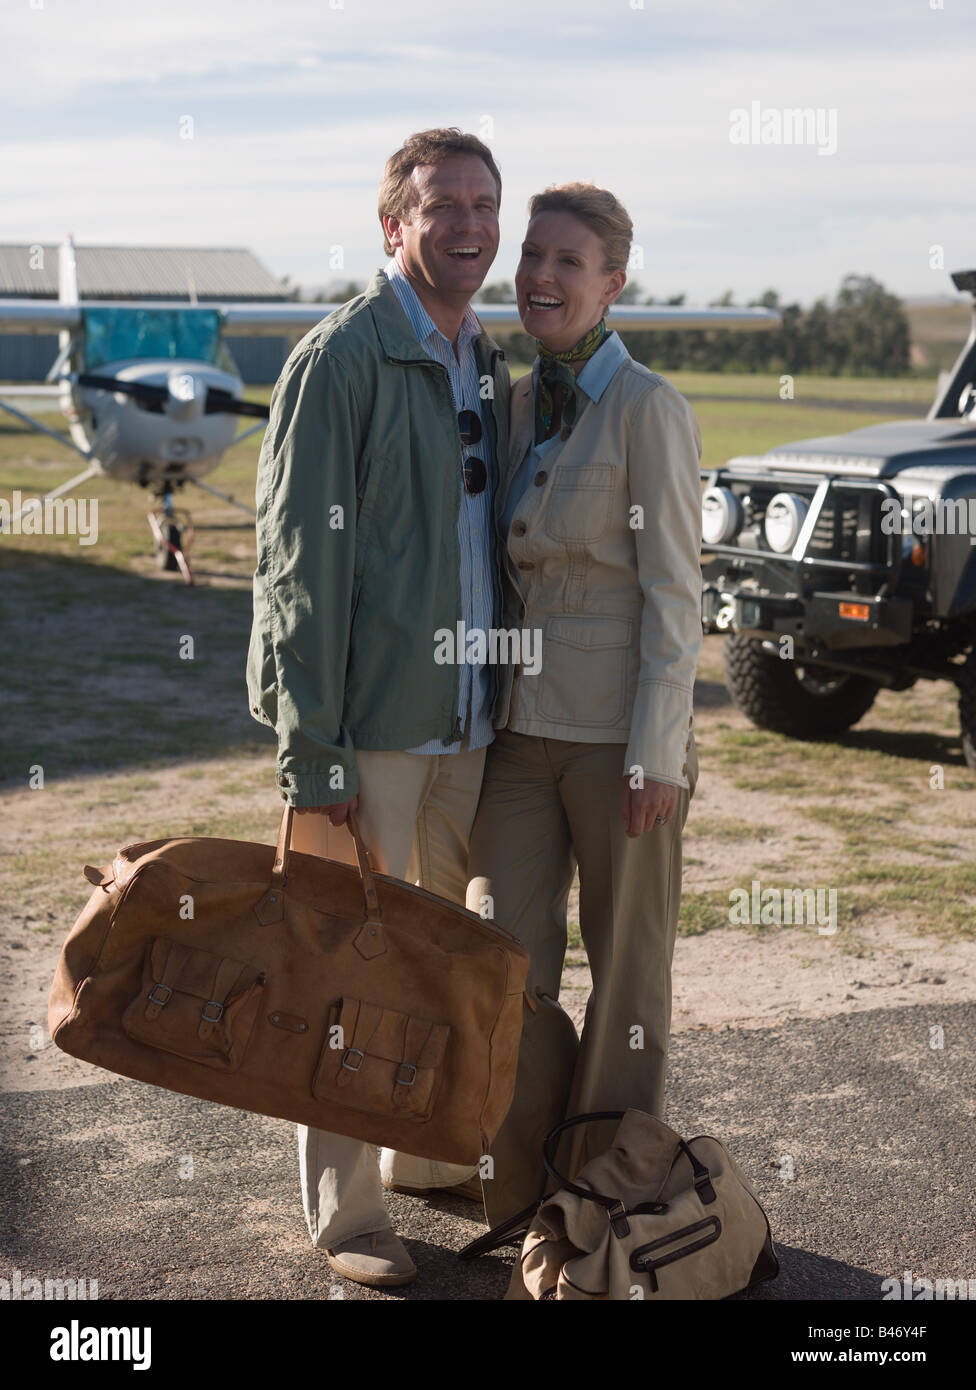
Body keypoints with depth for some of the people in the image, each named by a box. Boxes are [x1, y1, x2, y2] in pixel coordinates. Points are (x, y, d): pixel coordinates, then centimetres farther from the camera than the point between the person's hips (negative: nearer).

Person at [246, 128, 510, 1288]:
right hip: (371, 723, -7)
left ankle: (424, 1152, 35)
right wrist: (309, 760, -18)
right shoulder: (340, 359, -12)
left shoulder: (485, 364, 12)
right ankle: (343, 1212, 17)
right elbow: (299, 567, -15)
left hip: (468, 721, 7)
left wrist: (501, 706, 13)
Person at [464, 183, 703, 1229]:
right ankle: (525, 1181, 24)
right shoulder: (518, 406, 10)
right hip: (523, 722, 6)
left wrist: (658, 753, -16)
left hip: (621, 728, -6)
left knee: (626, 964, 8)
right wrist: (487, 713, 13)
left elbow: (673, 591, -13)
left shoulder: (647, 408, -10)